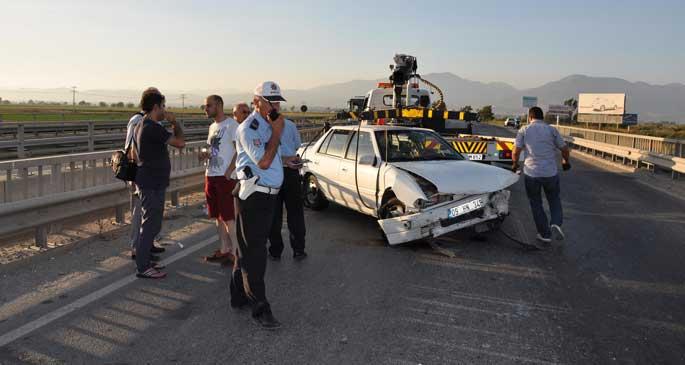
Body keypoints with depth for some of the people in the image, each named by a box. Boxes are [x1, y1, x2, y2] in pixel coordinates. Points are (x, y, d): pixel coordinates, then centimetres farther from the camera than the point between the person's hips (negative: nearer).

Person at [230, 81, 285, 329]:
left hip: (269, 194, 9)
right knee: (254, 252, -4)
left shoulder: (268, 125, 15)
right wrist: (276, 132, -16)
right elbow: (263, 162, -23)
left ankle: (240, 295, 29)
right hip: (254, 195, -9)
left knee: (250, 248, 17)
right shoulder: (249, 128, -14)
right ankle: (260, 308, 2)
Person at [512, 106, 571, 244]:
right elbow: (565, 149, 6)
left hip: (531, 173, -1)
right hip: (551, 172, 1)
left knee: (536, 203, 14)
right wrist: (566, 161, 26)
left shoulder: (524, 130, 1)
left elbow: (516, 151, -6)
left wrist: (515, 164, 13)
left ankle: (545, 234, 17)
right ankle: (556, 223, -2)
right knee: (554, 200, 21)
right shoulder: (552, 130, 3)